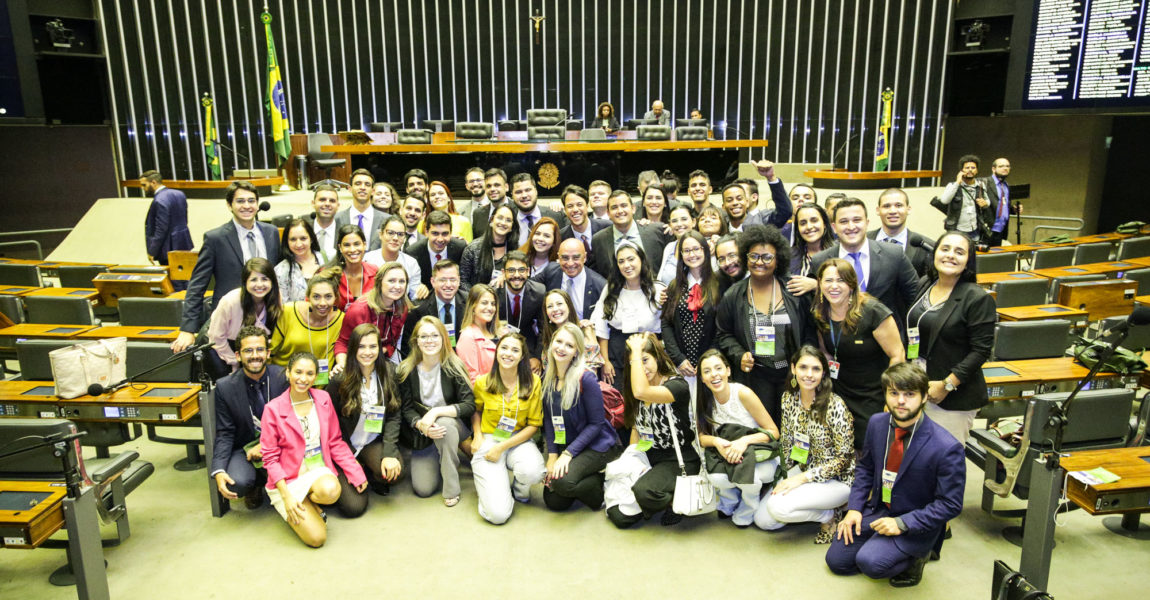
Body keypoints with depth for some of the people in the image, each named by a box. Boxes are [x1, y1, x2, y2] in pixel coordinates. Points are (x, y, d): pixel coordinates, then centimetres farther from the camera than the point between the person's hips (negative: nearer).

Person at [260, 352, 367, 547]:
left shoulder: (323, 399, 2)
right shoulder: (273, 409, -8)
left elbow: (335, 442, 7)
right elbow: (270, 458, -6)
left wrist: (355, 472, -1)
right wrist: (286, 496, -14)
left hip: (320, 471, 3)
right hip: (288, 480, -3)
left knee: (330, 490, -35)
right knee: (317, 537, -19)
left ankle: (311, 502, 1)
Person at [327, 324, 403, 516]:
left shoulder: (388, 373, -6)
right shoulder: (340, 379, -13)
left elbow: (393, 416, -6)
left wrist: (389, 453, -18)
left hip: (374, 442, 2)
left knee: (394, 470, -30)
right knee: (353, 507, -14)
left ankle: (373, 477, 8)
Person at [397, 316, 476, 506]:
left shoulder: (454, 367, -14)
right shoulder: (406, 371, -7)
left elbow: (469, 405, -18)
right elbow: (407, 409, -5)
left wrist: (436, 412, -30)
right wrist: (421, 425, -26)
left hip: (453, 427, -2)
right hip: (422, 433, 2)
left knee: (444, 422, -39)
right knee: (423, 489, -12)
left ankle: (452, 490, -21)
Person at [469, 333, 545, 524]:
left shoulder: (533, 382, -6)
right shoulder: (482, 383, -3)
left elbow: (534, 424, -4)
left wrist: (503, 447, -13)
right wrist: (477, 435, -2)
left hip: (519, 440, 1)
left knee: (533, 472, -37)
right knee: (498, 514, -19)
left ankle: (519, 488, 3)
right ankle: (485, 481, 18)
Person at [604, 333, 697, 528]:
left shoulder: (677, 385, -14)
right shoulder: (633, 388, 9)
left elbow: (641, 392, -33)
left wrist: (637, 351, -25)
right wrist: (630, 460, 3)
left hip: (677, 460, -6)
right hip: (647, 455, 6)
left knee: (644, 490, -36)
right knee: (618, 516, -12)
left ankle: (677, 500, -5)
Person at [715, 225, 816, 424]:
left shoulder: (795, 291, 0)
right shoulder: (733, 296, 2)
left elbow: (810, 330, 5)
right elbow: (723, 334, 8)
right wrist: (739, 355, -8)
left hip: (792, 373, 0)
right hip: (755, 376, 0)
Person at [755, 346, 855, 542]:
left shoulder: (835, 406, -23)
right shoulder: (789, 397, -4)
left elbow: (843, 458, -20)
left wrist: (802, 478, -21)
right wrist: (789, 476, 5)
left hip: (836, 478, -6)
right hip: (802, 470, 7)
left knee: (777, 506, -27)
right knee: (762, 520, -3)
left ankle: (828, 515, 0)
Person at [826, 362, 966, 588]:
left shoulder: (947, 448, -24)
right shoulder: (877, 423, -7)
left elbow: (950, 505, -17)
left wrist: (902, 523, -23)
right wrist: (854, 507, -4)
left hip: (915, 522, -6)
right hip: (877, 509, 6)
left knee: (870, 561, -28)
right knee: (836, 560, 5)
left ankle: (916, 557, 2)